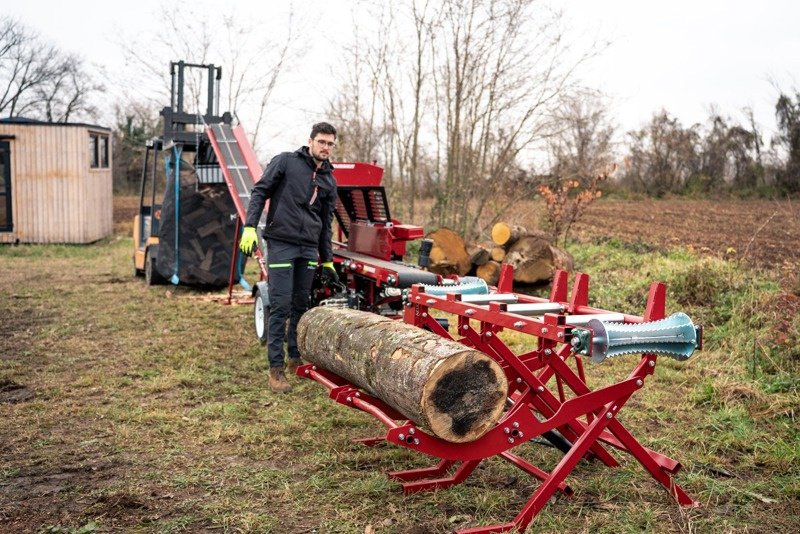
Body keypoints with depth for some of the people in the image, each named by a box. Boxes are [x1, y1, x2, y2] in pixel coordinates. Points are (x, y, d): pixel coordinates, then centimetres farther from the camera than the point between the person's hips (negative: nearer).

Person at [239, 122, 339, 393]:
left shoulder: (329, 180, 13)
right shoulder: (286, 161, -1)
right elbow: (260, 191, -4)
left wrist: (328, 261, 18)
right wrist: (250, 227, -16)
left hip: (309, 249, 5)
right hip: (281, 244, -5)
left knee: (301, 306, 12)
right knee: (280, 306, -6)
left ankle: (296, 358, 26)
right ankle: (276, 368, 1)